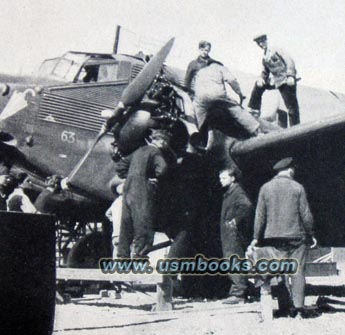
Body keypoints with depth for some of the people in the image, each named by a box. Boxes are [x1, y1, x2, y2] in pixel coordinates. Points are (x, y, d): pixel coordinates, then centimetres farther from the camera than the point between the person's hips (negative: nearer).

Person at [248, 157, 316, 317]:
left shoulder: (265, 188, 4)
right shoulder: (297, 187, 0)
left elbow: (260, 215, 3)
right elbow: (306, 214, -1)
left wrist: (256, 238, 8)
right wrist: (310, 234, 10)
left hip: (273, 237, 1)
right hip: (296, 236, -1)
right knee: (297, 271, 4)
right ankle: (298, 305, 3)